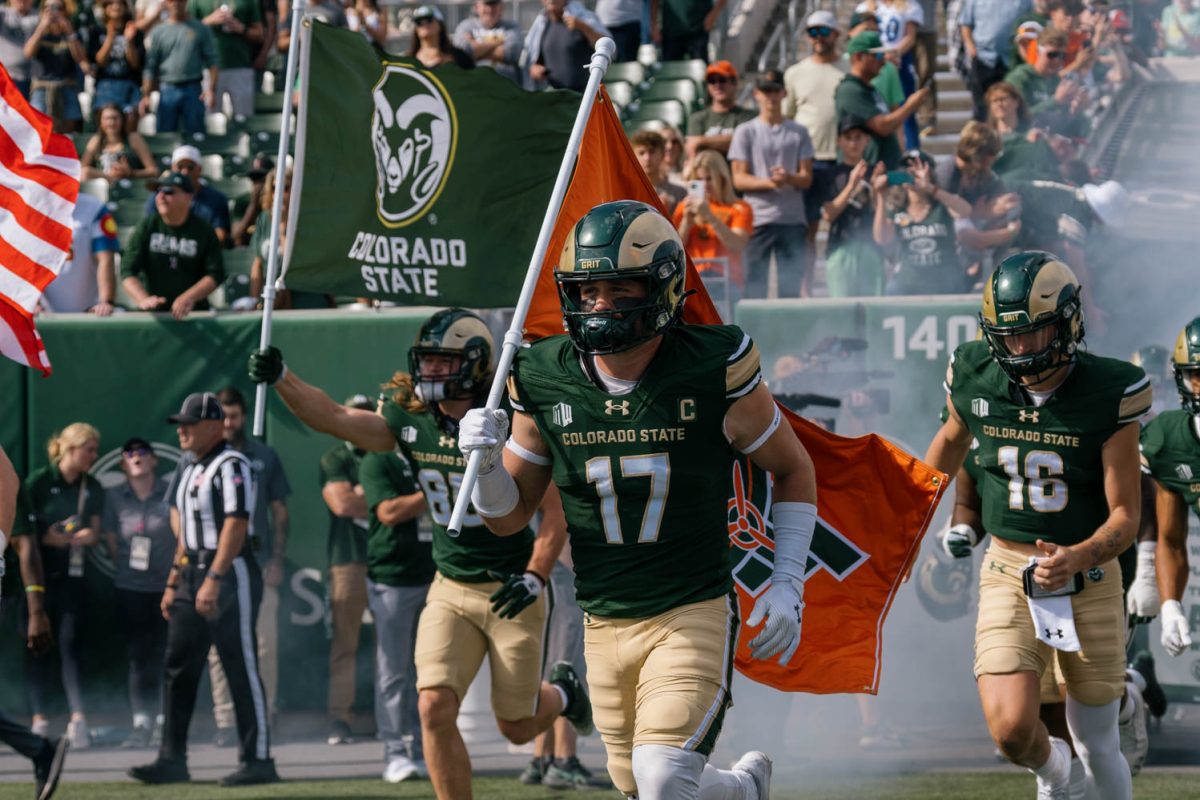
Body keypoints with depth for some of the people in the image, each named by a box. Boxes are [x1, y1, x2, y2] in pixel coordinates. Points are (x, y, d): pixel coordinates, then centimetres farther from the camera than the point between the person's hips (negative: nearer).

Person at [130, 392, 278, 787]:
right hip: (192, 573, 9)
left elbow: (236, 525, -21)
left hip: (230, 572, -9)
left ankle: (258, 759, -3)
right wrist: (174, 581, 19)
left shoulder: (231, 466, -12)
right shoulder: (188, 468, 17)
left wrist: (215, 578, -27)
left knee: (241, 667, -6)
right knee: (177, 665, 7)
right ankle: (172, 758, 11)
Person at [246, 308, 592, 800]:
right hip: (451, 589, 4)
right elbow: (335, 418, -6)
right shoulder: (412, 422, 0)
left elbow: (555, 509, -13)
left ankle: (562, 693, 42)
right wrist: (281, 380, -21)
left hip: (510, 591, -4)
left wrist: (535, 577, -24)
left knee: (516, 728, 7)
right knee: (435, 709, -14)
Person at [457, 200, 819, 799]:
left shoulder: (713, 372, -11)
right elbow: (508, 517, 8)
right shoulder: (546, 384, -3)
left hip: (693, 615, -4)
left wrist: (787, 586, -2)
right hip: (604, 626, 4)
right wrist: (486, 462, -13)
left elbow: (793, 470, 5)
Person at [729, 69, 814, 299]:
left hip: (792, 220, 2)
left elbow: (807, 178, 6)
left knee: (793, 285, -1)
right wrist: (769, 182, -17)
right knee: (754, 284, -4)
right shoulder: (746, 132, 7)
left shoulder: (798, 133, 11)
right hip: (758, 218, -2)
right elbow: (739, 179, 0)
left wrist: (788, 178, -17)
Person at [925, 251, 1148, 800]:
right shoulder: (976, 379, -7)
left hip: (1089, 581, -1)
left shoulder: (1109, 393, -14)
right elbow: (952, 440, 18)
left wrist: (1080, 558, -33)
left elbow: (1125, 516, -13)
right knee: (1011, 729, -15)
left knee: (1099, 749, 7)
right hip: (1009, 574, 1)